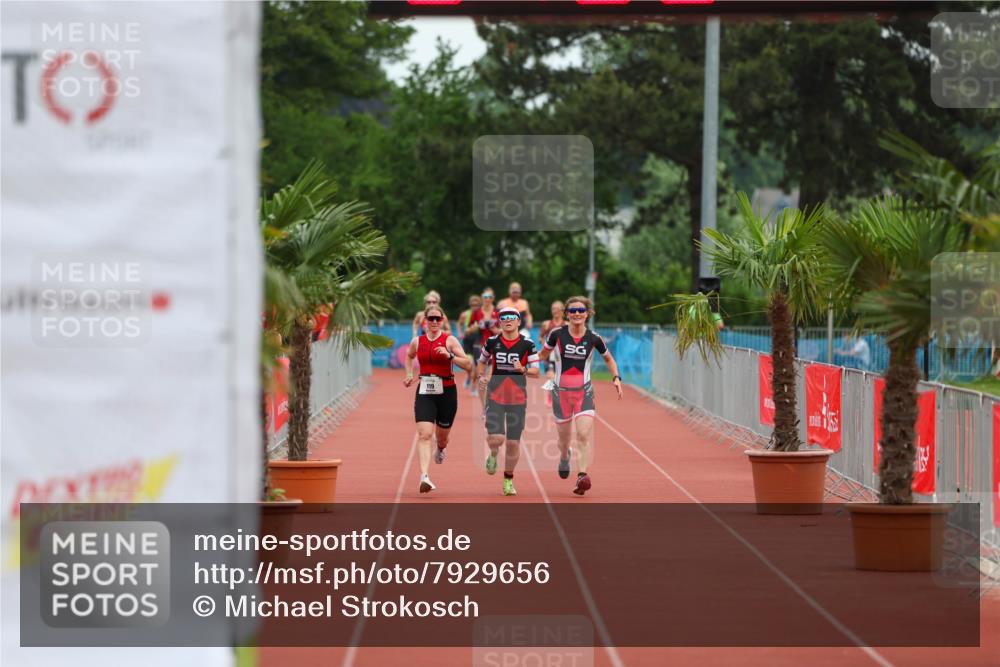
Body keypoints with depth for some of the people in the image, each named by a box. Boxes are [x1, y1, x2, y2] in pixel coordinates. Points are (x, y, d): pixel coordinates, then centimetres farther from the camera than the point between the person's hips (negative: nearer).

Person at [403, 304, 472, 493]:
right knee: (424, 434, -18)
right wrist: (409, 374, 15)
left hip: (446, 392, -1)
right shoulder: (417, 341, 5)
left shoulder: (449, 340, -4)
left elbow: (468, 364, -11)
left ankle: (440, 449, 55)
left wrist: (449, 356, -24)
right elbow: (409, 356, 29)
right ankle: (424, 476, -28)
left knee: (442, 435, 16)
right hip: (424, 392, 1)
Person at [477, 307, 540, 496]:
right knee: (496, 438, -18)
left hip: (518, 397, 0)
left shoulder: (527, 344, -1)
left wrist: (523, 369, -20)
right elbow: (482, 362, 18)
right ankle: (493, 455, 20)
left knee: (513, 443, 2)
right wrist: (481, 376, -1)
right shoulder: (492, 342, 3)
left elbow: (536, 372, 0)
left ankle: (508, 480, 21)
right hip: (495, 396, 0)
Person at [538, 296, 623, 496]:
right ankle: (564, 457, 48)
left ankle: (583, 476, -25)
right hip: (561, 392, 1)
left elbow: (609, 359, 14)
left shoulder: (593, 338, -3)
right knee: (564, 438, 13)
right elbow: (543, 354, 12)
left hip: (584, 392, -1)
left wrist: (616, 378, 2)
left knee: (584, 435, -18)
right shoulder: (557, 334, -5)